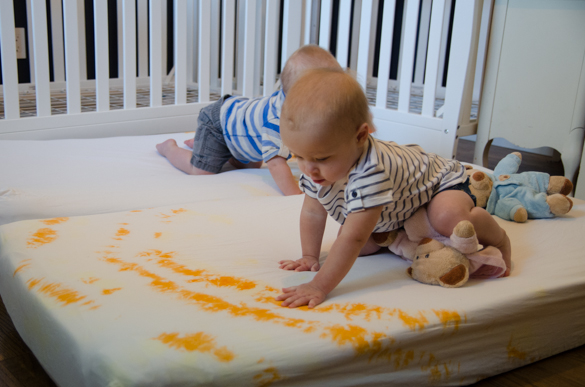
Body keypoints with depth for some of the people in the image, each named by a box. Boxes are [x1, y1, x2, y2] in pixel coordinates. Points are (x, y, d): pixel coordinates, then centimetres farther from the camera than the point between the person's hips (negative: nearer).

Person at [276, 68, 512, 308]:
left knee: (450, 218, -36)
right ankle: (399, 231, 24)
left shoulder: (369, 174, -48)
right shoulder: (315, 168, -23)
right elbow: (312, 212, -7)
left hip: (441, 179, -7)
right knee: (366, 246, -6)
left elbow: (352, 240, -49)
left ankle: (498, 239, -4)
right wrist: (310, 257, -10)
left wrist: (319, 287, -50)